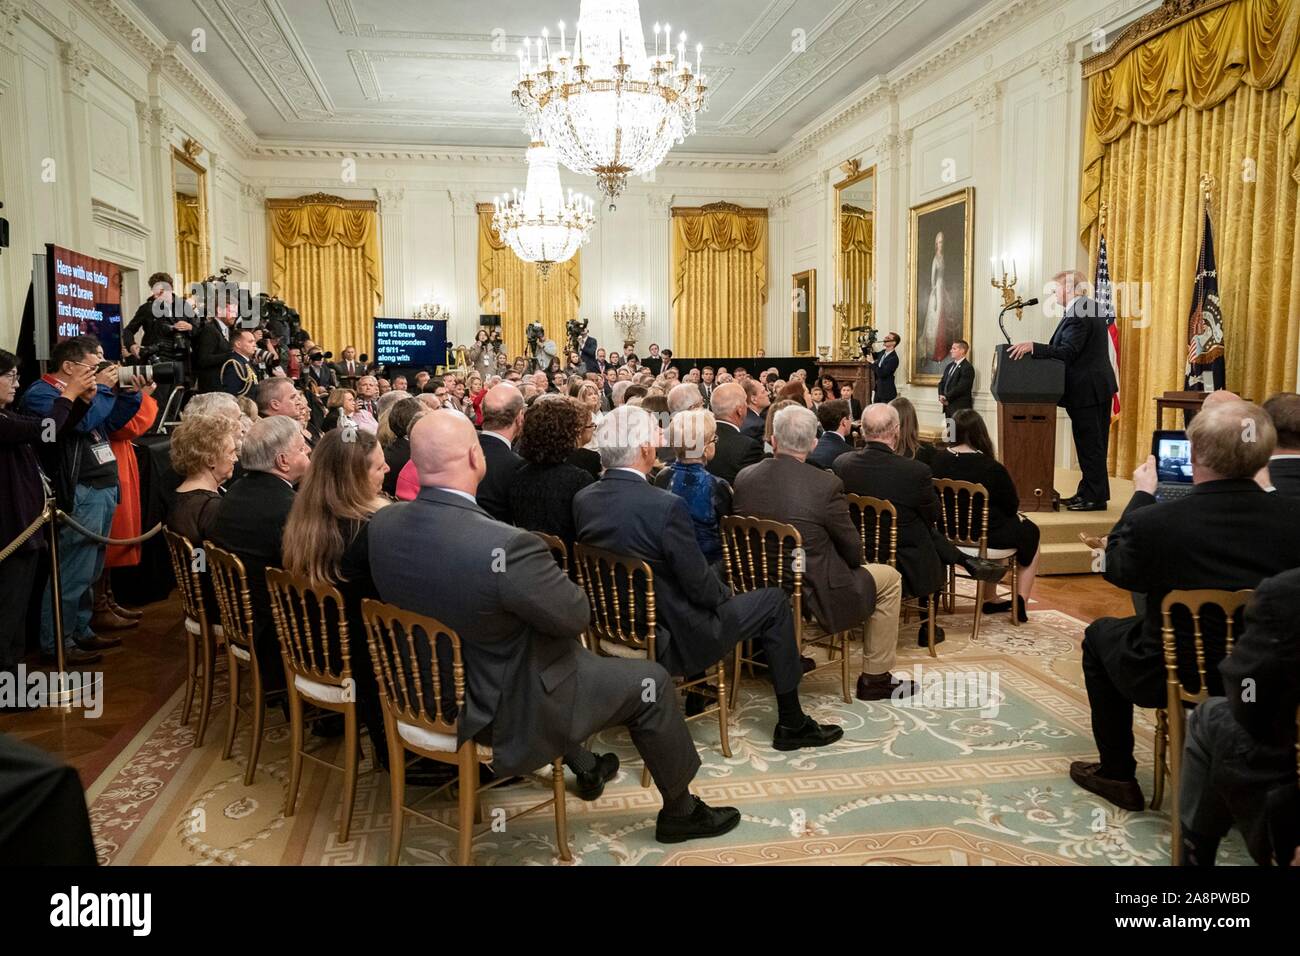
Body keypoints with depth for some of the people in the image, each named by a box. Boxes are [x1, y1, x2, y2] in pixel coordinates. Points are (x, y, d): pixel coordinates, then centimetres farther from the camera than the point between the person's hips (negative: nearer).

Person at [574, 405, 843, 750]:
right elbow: (699, 586, -20)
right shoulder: (665, 506, -27)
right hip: (669, 640, -7)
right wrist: (727, 594, 4)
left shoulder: (582, 500, -5)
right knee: (773, 601, 9)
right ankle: (791, 723, 18)